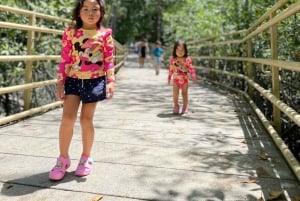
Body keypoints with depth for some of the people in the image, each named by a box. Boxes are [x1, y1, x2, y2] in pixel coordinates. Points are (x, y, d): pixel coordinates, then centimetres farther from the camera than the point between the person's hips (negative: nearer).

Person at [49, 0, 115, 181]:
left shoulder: (105, 34, 0)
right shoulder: (70, 32, 2)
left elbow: (109, 60, 0)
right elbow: (65, 59, 2)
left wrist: (111, 81, -8)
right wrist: (60, 82, -1)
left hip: (95, 81, -1)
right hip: (73, 80, 1)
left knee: (86, 120, 4)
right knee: (67, 117, -7)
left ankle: (86, 158, 23)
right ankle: (63, 159, 10)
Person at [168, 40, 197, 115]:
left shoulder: (187, 59, -7)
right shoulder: (172, 59, -2)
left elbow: (191, 68, -6)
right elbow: (171, 69, 6)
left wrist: (193, 76, -15)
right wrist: (169, 77, 9)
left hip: (184, 80, -1)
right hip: (176, 80, 1)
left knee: (184, 94, 7)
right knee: (175, 94, -5)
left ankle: (185, 107, 19)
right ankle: (176, 106, 16)